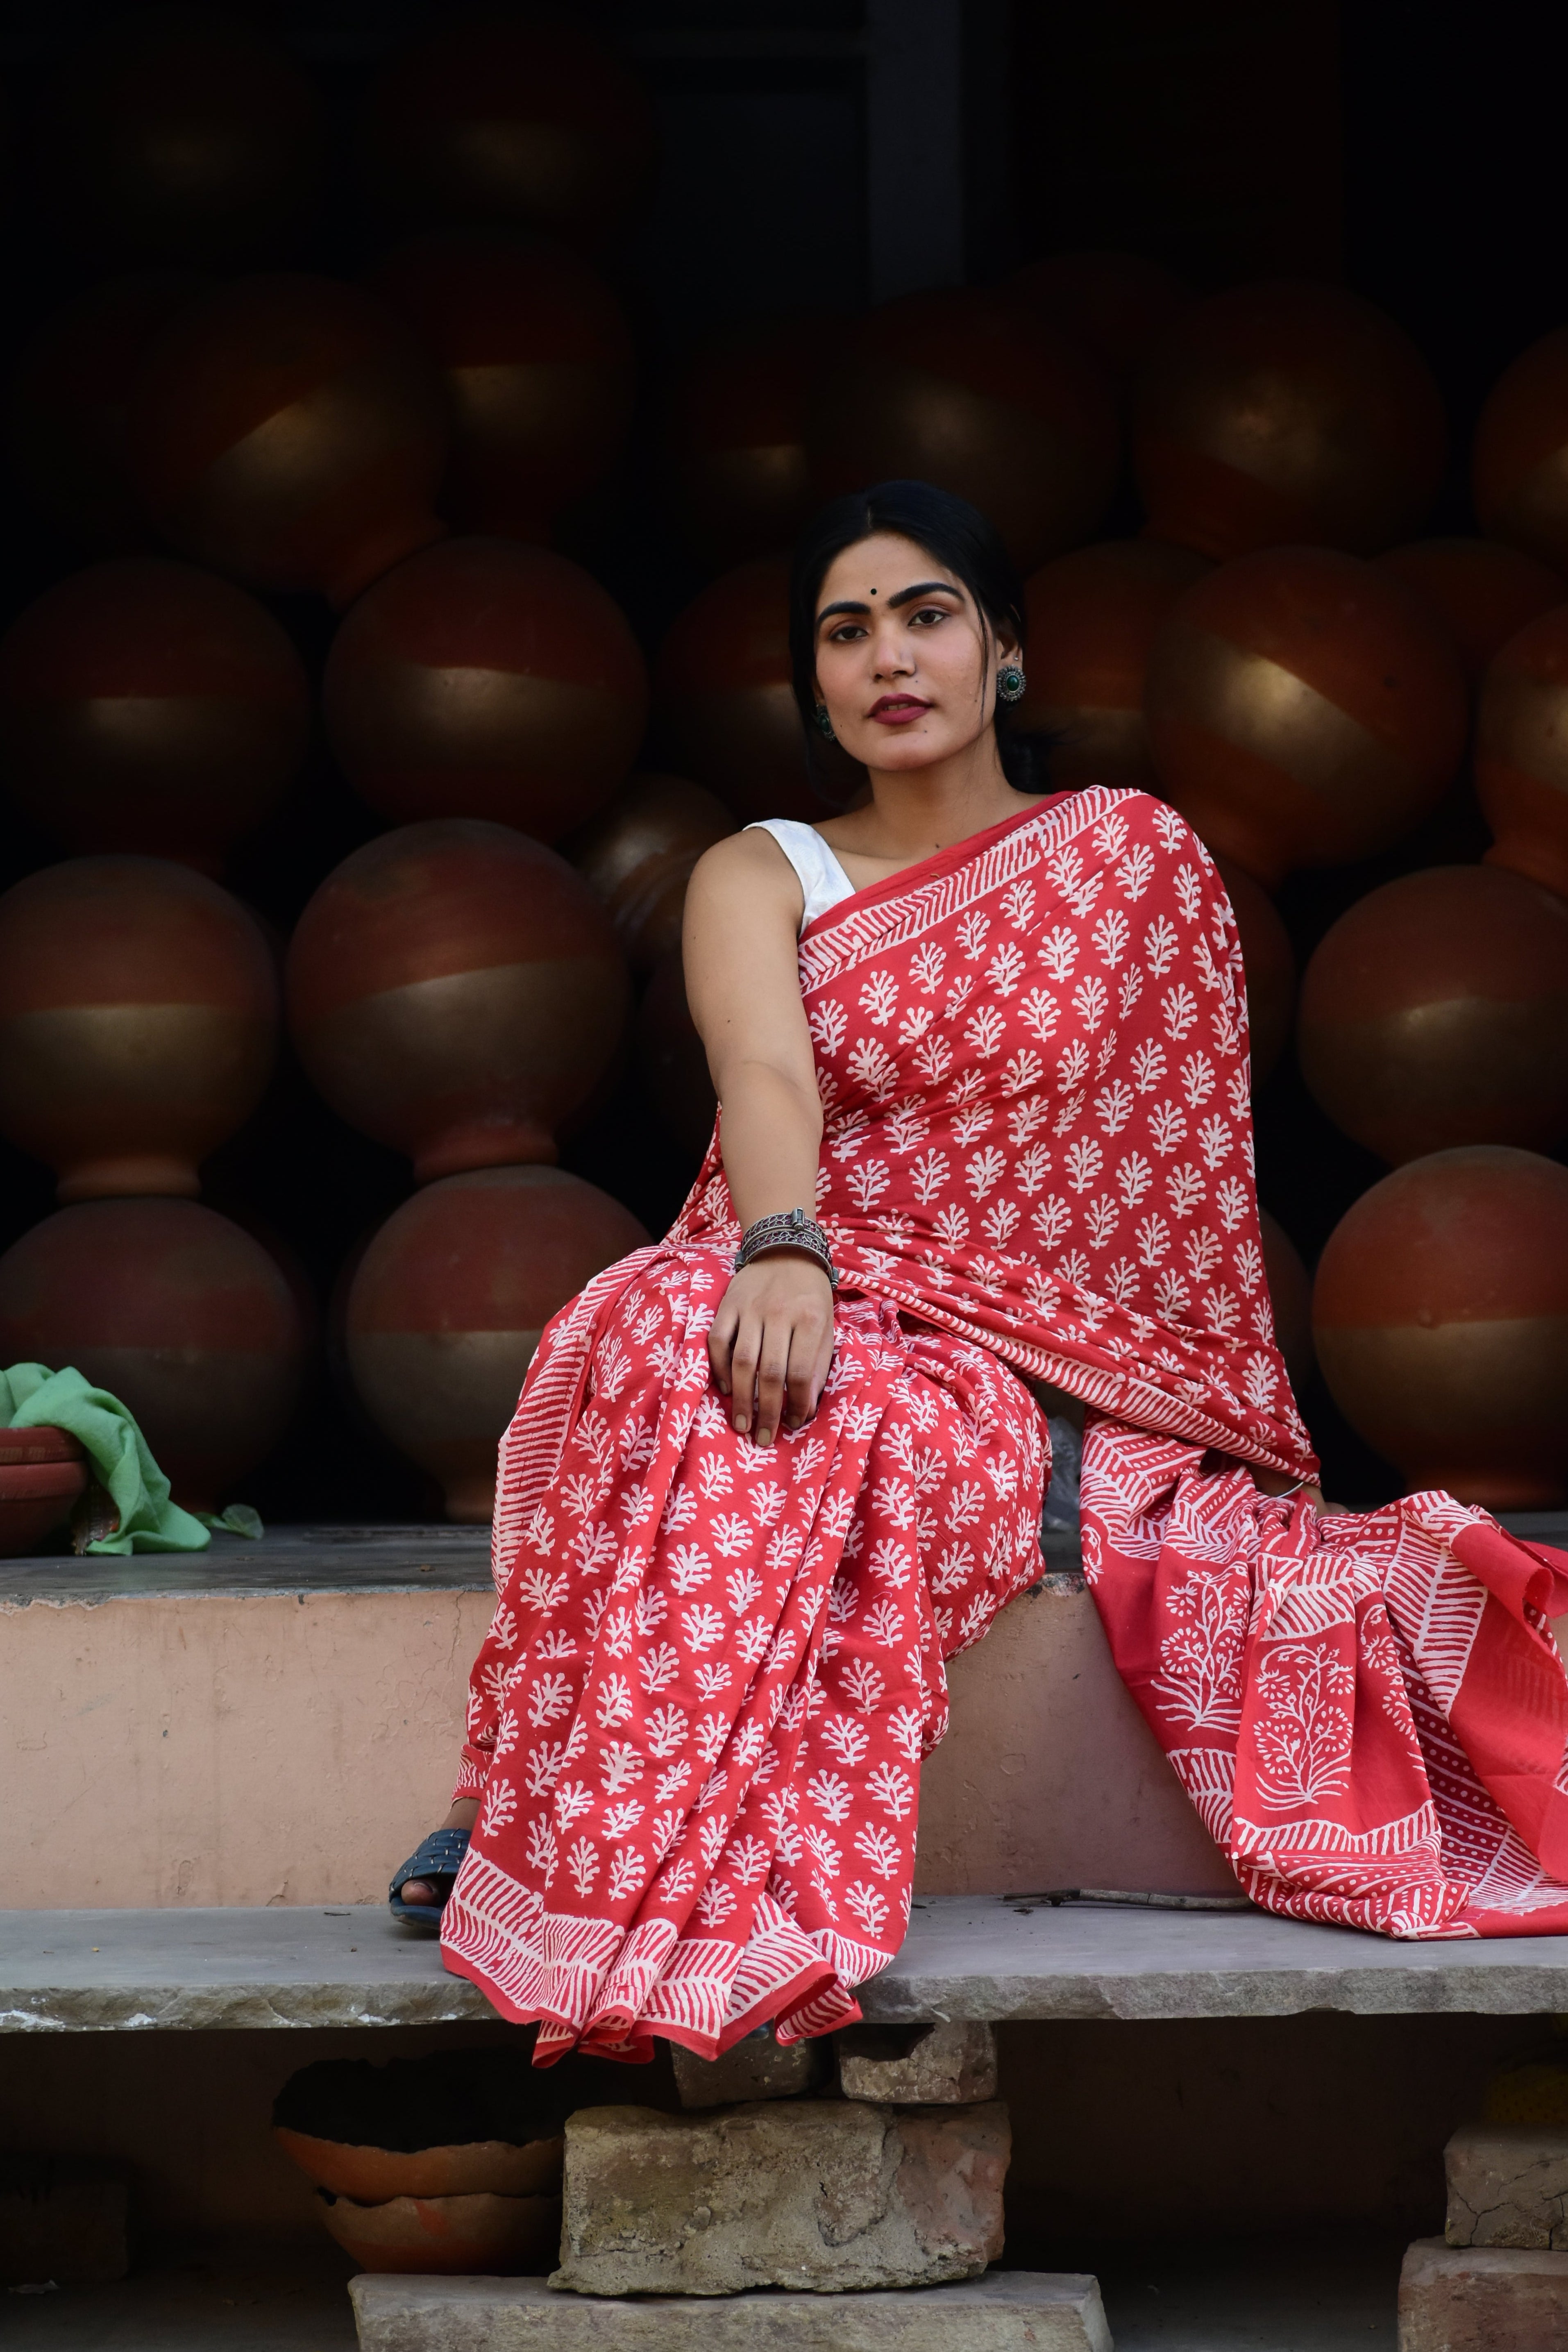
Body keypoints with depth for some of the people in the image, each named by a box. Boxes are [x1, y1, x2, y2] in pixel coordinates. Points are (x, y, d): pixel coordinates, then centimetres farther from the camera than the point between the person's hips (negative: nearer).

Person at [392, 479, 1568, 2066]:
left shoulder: (1139, 862, 13)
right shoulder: (761, 880, 11)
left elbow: (1186, 1160, 14)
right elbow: (765, 1074, -11)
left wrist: (1251, 1440, 9)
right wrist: (783, 1251, -33)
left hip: (1029, 1348, 1)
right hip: (811, 1296, -1)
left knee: (890, 1432, -36)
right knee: (668, 1341, -36)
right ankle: (529, 1802, -31)